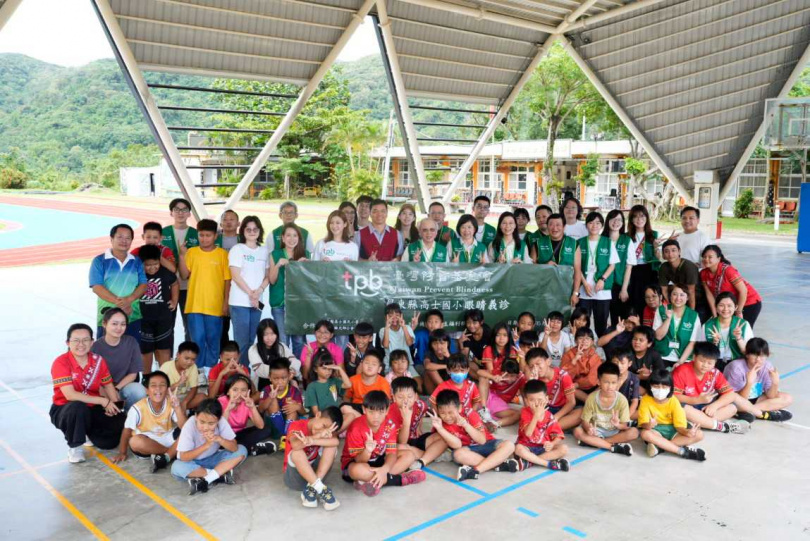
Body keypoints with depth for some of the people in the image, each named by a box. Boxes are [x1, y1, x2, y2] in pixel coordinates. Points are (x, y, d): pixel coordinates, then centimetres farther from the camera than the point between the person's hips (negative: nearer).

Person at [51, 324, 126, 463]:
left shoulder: (98, 360, -5)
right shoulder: (61, 362, -20)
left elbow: (108, 384, 8)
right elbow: (70, 395, -29)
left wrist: (114, 406, -10)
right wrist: (103, 401, -28)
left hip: (92, 409, 5)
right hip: (65, 410, -5)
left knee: (122, 423, -15)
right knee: (78, 407, -39)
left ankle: (90, 434, 18)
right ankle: (74, 446, -12)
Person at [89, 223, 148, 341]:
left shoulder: (137, 262, 10)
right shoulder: (99, 261, 1)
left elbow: (143, 285, 2)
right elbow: (97, 287, -9)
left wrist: (129, 299, -17)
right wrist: (118, 303, -19)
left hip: (133, 317, 3)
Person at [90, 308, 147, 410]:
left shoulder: (131, 343, -5)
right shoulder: (96, 347, -9)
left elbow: (133, 374, 0)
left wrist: (116, 389, -15)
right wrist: (109, 396, -24)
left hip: (124, 385, 2)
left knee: (139, 390, -31)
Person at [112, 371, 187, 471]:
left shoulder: (171, 404, -14)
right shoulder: (138, 408, -18)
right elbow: (127, 430, -6)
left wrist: (177, 407, -34)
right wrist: (122, 453, -3)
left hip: (168, 438, 1)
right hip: (148, 442, -1)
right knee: (135, 441, -36)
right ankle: (173, 452, -20)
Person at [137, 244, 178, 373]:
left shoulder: (166, 272, -5)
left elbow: (175, 284, 16)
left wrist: (174, 301, 11)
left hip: (163, 317, 1)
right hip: (143, 318, -1)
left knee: (163, 349, 5)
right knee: (145, 350, 9)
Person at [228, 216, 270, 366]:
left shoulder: (264, 252, 13)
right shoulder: (237, 249, 0)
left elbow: (267, 276, 10)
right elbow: (235, 276, -7)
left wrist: (259, 291, -8)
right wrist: (250, 293, -12)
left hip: (257, 302, 5)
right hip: (239, 302, -4)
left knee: (251, 340, 8)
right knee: (241, 341, -6)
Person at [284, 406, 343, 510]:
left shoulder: (327, 431, -2)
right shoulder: (296, 425, -14)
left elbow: (336, 442, -27)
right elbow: (296, 445, -37)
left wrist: (312, 441, -40)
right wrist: (319, 435, -42)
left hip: (314, 473, 4)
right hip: (295, 475, -4)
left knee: (331, 446, -18)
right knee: (297, 452, -33)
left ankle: (312, 489, -27)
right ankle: (320, 489, -35)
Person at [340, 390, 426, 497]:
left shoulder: (389, 424, -13)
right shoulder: (356, 428, -24)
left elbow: (392, 453, -17)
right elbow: (359, 460, -24)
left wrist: (384, 469, -38)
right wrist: (367, 451, -47)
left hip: (378, 460, 6)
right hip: (356, 462, -5)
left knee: (409, 455, -12)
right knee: (358, 470, -41)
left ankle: (371, 481, -25)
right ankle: (401, 479, -25)